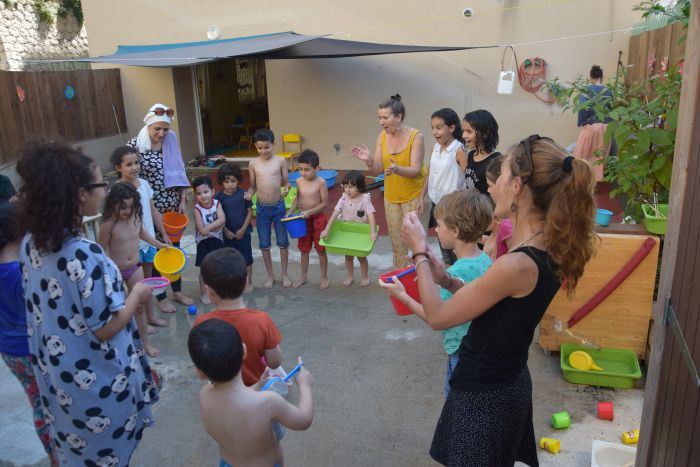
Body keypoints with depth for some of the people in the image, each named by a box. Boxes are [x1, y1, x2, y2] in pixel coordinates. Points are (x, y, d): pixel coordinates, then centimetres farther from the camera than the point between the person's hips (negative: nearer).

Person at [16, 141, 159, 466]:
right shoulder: (84, 255, -31)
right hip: (95, 379, -7)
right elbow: (105, 328, -25)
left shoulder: (31, 243, -5)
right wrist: (137, 295, -10)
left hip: (56, 372, 7)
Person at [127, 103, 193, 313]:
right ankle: (161, 296, 21)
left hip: (173, 204, 5)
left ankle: (177, 290, 31)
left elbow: (180, 172, 7)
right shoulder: (135, 144, -11)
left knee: (174, 247, 14)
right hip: (151, 207, -4)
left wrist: (183, 200, 2)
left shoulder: (171, 143, 3)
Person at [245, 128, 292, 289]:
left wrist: (286, 190, -20)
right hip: (261, 208, 1)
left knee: (283, 242, 9)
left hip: (279, 206, -1)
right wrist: (249, 194, -16)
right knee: (264, 244, 9)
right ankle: (270, 275, 26)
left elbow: (286, 182, 1)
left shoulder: (280, 161, -5)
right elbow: (253, 186, 5)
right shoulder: (253, 164, -2)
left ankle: (284, 275, 25)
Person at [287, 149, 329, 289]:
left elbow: (325, 203, -15)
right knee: (304, 249, 16)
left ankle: (324, 277, 22)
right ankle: (303, 276, 31)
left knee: (321, 249, 7)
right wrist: (290, 213, 3)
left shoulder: (321, 182, -16)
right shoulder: (299, 181, -2)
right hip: (303, 220, 5)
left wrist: (309, 212, -24)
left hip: (318, 219, -4)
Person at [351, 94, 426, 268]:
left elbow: (415, 170, -20)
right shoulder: (382, 136, -3)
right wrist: (368, 161, -24)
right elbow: (377, 170, -3)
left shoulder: (416, 136, -16)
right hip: (391, 197, 5)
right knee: (397, 242, 14)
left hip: (413, 196, -5)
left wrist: (398, 169, -40)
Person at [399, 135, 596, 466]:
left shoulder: (518, 264, -32)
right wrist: (448, 281, -3)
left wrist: (419, 251, -11)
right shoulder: (547, 250, -4)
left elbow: (438, 317, -21)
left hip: (484, 394, -8)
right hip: (504, 382, 8)